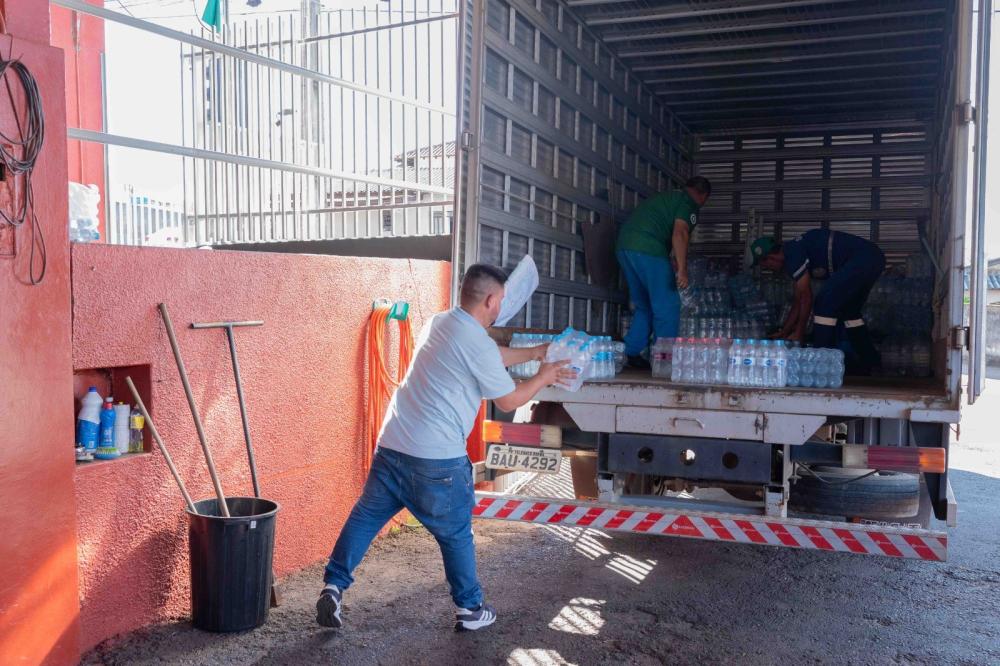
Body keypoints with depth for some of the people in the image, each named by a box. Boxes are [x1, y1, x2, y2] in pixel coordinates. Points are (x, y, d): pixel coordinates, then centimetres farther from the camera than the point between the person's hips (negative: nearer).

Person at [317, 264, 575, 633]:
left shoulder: (440, 322, 12)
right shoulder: (478, 343, -14)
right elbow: (509, 400, -2)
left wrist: (533, 353, 33)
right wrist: (543, 378, 14)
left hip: (392, 444, 7)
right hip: (437, 459, -7)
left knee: (365, 515, 14)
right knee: (456, 534, 10)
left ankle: (334, 585, 10)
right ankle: (470, 609, 23)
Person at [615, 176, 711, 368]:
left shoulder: (666, 197, 30)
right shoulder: (689, 204, 3)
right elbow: (680, 233, -14)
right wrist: (682, 270, -19)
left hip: (624, 246, 9)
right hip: (648, 249, -9)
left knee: (644, 306, 18)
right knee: (667, 305, 0)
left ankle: (631, 354, 15)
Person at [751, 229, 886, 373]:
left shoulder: (793, 254, -11)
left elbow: (806, 298, -10)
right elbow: (798, 301, 23)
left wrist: (799, 333, -3)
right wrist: (783, 333, 24)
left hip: (861, 260, -11)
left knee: (824, 305, -9)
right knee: (849, 311, 20)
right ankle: (870, 363, 25)